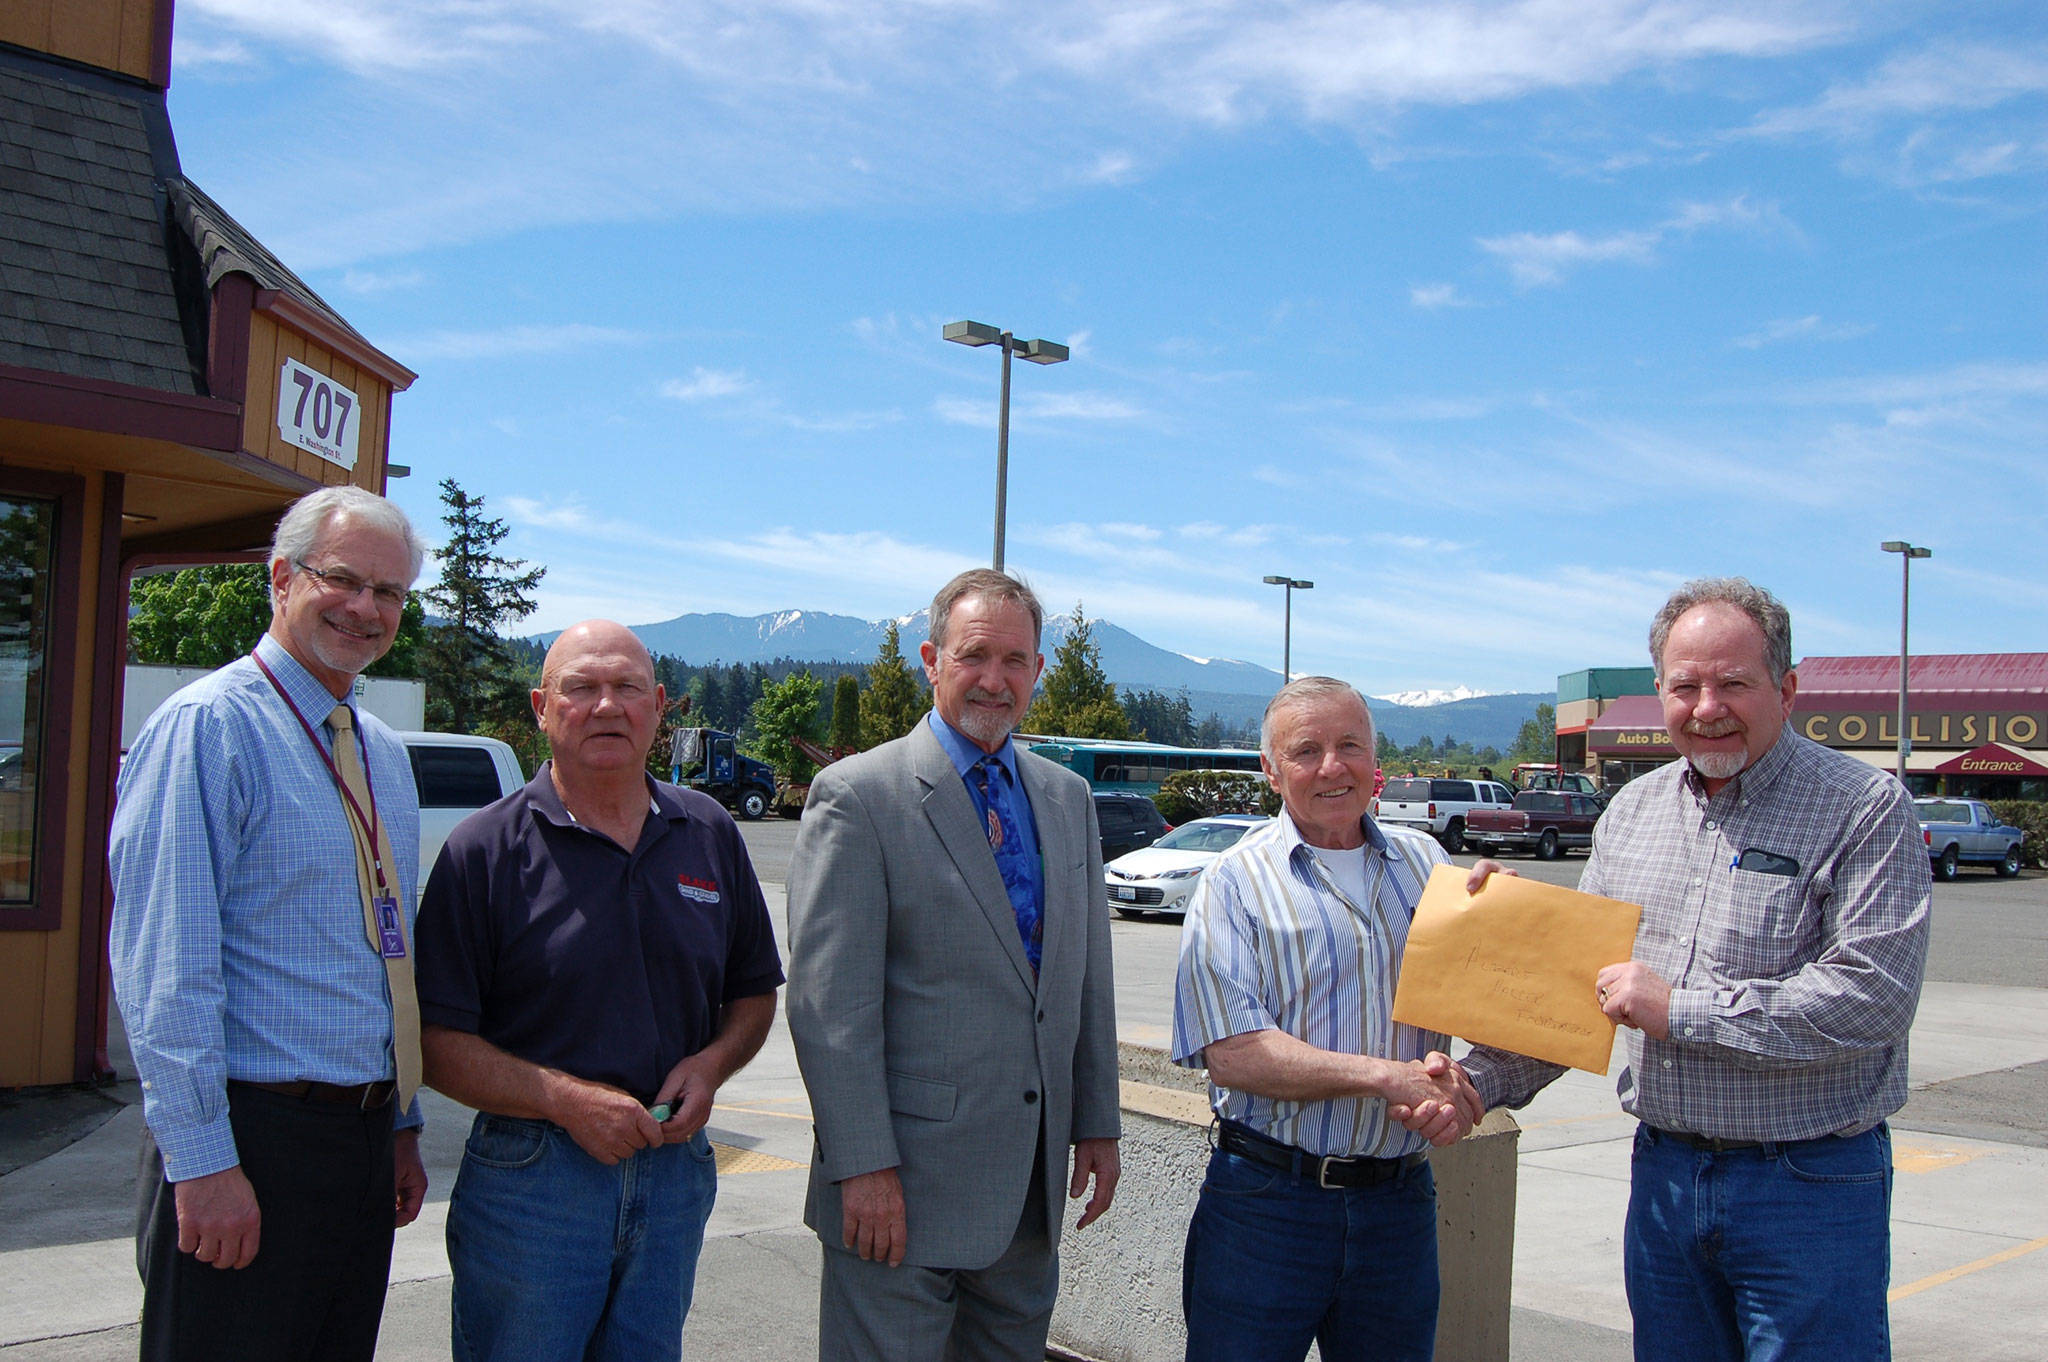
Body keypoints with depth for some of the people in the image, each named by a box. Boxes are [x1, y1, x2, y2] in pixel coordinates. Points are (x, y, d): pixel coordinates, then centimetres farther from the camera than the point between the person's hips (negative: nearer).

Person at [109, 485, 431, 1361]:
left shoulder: (383, 752, 13)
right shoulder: (208, 726, -12)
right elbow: (164, 964, -17)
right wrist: (202, 1161, -20)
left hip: (365, 1137, 8)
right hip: (250, 1145, -7)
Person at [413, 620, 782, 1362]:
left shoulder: (711, 836, 6)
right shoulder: (484, 849, -6)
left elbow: (755, 993, 15)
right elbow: (435, 1042, -8)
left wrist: (713, 1063, -5)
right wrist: (566, 1100, -18)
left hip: (675, 1170, 4)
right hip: (528, 1180, -3)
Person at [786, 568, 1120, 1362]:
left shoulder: (1068, 799, 11)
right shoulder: (857, 796, -10)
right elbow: (829, 999, -14)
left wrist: (1098, 1124, 12)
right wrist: (864, 1167, -17)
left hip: (1033, 1180, 6)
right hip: (904, 1180, -6)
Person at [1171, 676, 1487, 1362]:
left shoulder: (1425, 863, 8)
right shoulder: (1237, 881, -5)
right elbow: (1233, 1052, -15)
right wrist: (1390, 1077, -20)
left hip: (1399, 1199, 4)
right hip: (1267, 1199, -3)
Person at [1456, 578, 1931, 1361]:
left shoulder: (1865, 809, -10)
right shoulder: (1633, 811, 8)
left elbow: (1872, 996, -20)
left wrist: (1680, 1009, -18)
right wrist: (1483, 1081, 1)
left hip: (1809, 1186, -5)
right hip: (1664, 1171, 5)